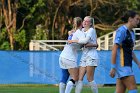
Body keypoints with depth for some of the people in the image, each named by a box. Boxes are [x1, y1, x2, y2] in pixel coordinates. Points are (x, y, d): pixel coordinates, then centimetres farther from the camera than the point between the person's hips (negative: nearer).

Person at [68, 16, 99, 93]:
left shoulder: (91, 30, -5)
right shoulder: (83, 30, 16)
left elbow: (86, 40, -21)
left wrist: (73, 41, -16)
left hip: (91, 56, -7)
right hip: (84, 56, 7)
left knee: (90, 79, -8)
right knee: (80, 78, -4)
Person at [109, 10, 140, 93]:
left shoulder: (131, 33, 17)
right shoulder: (122, 31, -11)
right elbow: (114, 49, -14)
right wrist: (113, 67, -18)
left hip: (127, 65, 9)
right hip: (122, 64, -9)